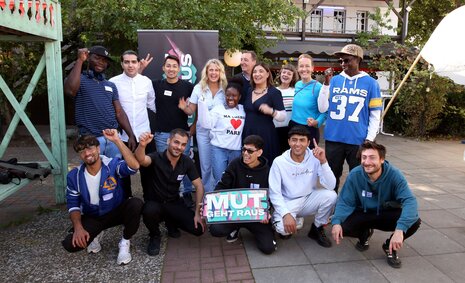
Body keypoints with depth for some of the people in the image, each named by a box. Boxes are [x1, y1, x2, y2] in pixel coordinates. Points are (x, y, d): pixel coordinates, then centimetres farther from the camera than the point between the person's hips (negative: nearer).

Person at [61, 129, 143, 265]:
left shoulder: (112, 164, -20)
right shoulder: (74, 176, -9)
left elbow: (134, 166, -42)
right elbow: (73, 205, -1)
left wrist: (117, 140, -44)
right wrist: (78, 227, -18)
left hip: (117, 212, -2)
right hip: (92, 218, 2)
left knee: (136, 203, -34)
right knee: (70, 244, -22)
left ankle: (125, 242, -8)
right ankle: (94, 236, 16)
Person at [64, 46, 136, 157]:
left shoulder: (111, 85, 15)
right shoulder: (80, 80, 1)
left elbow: (119, 112, 13)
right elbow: (70, 90, -24)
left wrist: (131, 135, 4)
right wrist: (80, 60, -18)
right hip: (90, 139, -4)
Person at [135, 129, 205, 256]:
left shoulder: (187, 162, -9)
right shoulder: (156, 158, -21)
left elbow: (199, 186, -5)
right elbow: (141, 160, -44)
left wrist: (197, 213, -11)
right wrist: (142, 145, -67)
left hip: (174, 203, 3)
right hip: (154, 203, -3)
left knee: (198, 229, -13)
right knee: (150, 211, -39)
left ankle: (171, 222, 18)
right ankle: (155, 236, -3)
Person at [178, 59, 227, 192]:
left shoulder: (225, 89, -3)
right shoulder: (198, 88, -1)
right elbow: (191, 111, 0)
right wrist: (184, 108, -20)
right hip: (203, 131, 1)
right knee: (205, 166, 8)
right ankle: (206, 194, 24)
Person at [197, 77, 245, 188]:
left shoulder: (244, 110, 8)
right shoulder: (218, 108, 0)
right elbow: (207, 124, -11)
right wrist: (203, 104, -16)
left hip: (237, 150, 3)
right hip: (219, 149, -3)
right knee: (219, 180, -1)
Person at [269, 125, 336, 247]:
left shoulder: (315, 158, -12)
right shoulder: (279, 162, -16)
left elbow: (330, 186, -21)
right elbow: (274, 193, -14)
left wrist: (323, 161, -31)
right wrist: (286, 214, -27)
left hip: (309, 200, 3)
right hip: (288, 203, -3)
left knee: (331, 195, -25)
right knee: (283, 228, -32)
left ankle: (317, 229, 3)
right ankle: (285, 229, 10)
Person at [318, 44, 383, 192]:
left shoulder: (370, 83, 0)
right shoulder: (334, 80, 4)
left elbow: (375, 115, 2)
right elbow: (322, 108, -2)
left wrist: (369, 139, -5)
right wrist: (326, 83, -8)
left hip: (358, 140, -1)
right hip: (333, 138, 2)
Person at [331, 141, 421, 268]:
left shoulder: (394, 175, -24)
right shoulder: (354, 175, -21)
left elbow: (409, 201, -33)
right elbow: (345, 202, -17)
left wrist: (400, 229, -48)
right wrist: (336, 222, -36)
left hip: (388, 215, 0)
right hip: (363, 214, 1)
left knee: (414, 222, -29)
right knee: (342, 226, -28)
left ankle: (390, 246, 3)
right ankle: (365, 233, 11)